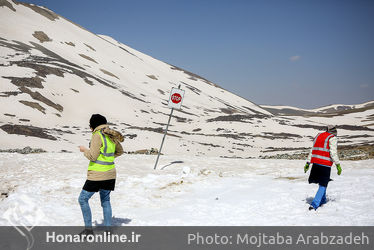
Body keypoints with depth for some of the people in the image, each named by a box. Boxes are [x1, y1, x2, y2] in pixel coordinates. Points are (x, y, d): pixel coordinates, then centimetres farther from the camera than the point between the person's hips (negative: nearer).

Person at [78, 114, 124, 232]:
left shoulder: (97, 135, -15)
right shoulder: (111, 136, 7)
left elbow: (93, 156, -17)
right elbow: (120, 151, 20)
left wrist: (84, 150, 1)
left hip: (97, 175, -7)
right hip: (110, 174, 7)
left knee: (83, 199, 7)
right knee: (105, 201, 17)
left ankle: (88, 228, 8)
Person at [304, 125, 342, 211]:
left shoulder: (318, 136, 17)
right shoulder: (332, 138, -3)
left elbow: (312, 150, 18)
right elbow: (333, 152, -12)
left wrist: (307, 163, 19)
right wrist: (338, 165, -7)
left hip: (315, 162, 7)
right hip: (325, 164, -7)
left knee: (322, 183, 23)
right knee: (323, 185, -2)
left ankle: (322, 201, 35)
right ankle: (314, 205, -11)